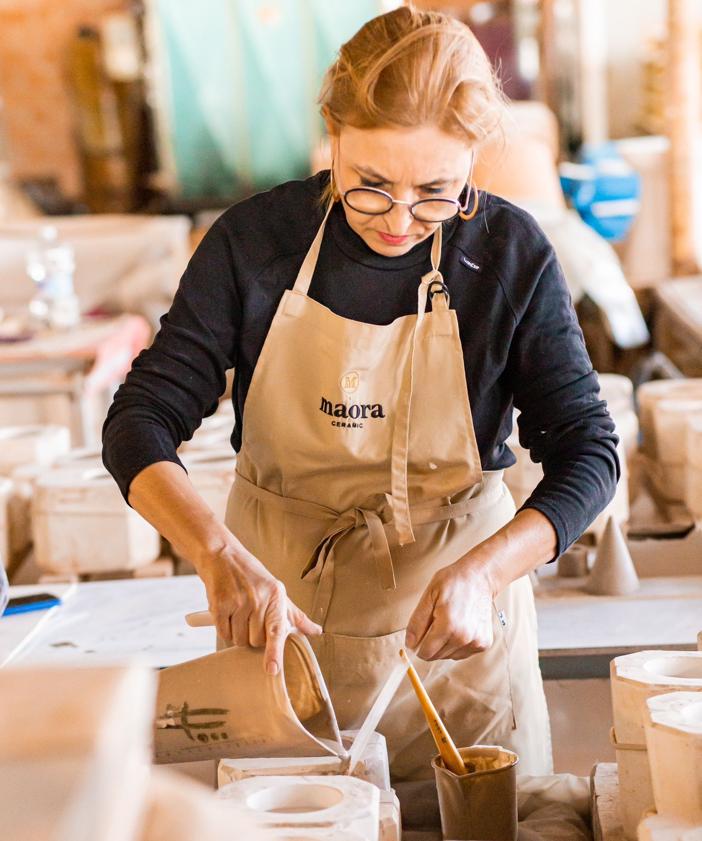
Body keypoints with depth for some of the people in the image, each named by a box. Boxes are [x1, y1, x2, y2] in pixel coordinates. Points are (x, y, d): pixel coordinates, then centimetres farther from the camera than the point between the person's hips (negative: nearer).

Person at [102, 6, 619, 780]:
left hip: (455, 628, 0)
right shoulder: (253, 242, -12)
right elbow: (139, 423, -13)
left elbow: (587, 453, -11)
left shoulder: (510, 254, -12)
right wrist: (219, 554, -31)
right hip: (280, 614, 0)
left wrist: (481, 573, -28)